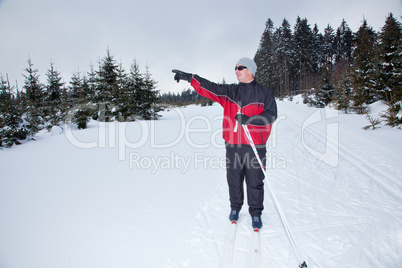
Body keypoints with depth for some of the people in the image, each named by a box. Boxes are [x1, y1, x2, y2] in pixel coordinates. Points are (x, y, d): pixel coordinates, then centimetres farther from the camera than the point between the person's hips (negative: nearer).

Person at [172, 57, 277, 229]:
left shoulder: (263, 92, 2)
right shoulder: (230, 91, 10)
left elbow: (271, 114, -6)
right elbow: (209, 88, -2)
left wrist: (249, 120, -21)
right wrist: (190, 78, -15)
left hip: (255, 147, -2)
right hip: (232, 146, 3)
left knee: (255, 182, 7)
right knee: (234, 180, 14)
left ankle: (256, 212, 28)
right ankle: (235, 207, 37)